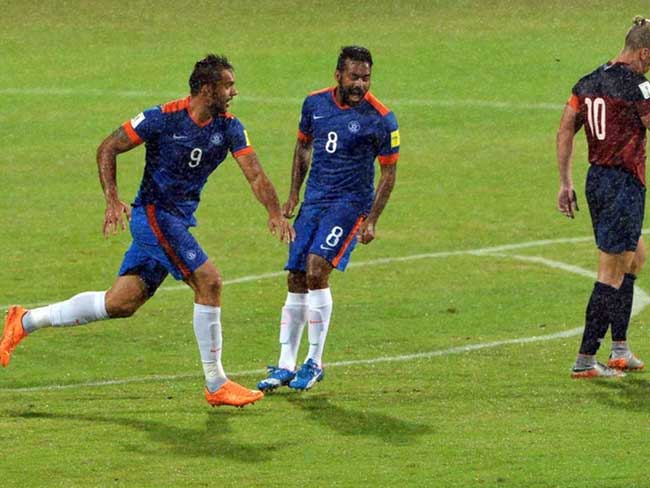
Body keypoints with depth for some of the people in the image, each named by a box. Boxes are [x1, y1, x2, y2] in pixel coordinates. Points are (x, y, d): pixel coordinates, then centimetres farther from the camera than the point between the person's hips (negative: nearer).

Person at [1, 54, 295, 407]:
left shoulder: (229, 128, 1)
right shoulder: (164, 118, -14)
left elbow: (255, 175, -6)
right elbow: (107, 149, -6)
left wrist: (275, 214, -24)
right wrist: (113, 201, -18)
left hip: (180, 220, 7)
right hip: (153, 214, -7)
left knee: (120, 303, 7)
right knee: (209, 281, -18)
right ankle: (216, 385, -11)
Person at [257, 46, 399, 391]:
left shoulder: (380, 119, -11)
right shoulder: (316, 103, 3)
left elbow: (388, 174, -5)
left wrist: (371, 220, -10)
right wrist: (293, 197, 14)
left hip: (350, 203, -5)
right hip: (313, 201, 5)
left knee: (316, 272, -19)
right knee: (296, 281, 2)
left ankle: (315, 363, -7)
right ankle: (285, 367, 10)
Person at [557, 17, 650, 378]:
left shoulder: (588, 83, 9)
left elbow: (565, 132, 10)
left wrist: (566, 183, 14)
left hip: (596, 180, 9)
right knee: (613, 272, -3)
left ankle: (620, 351, 25)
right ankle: (585, 360, -2)